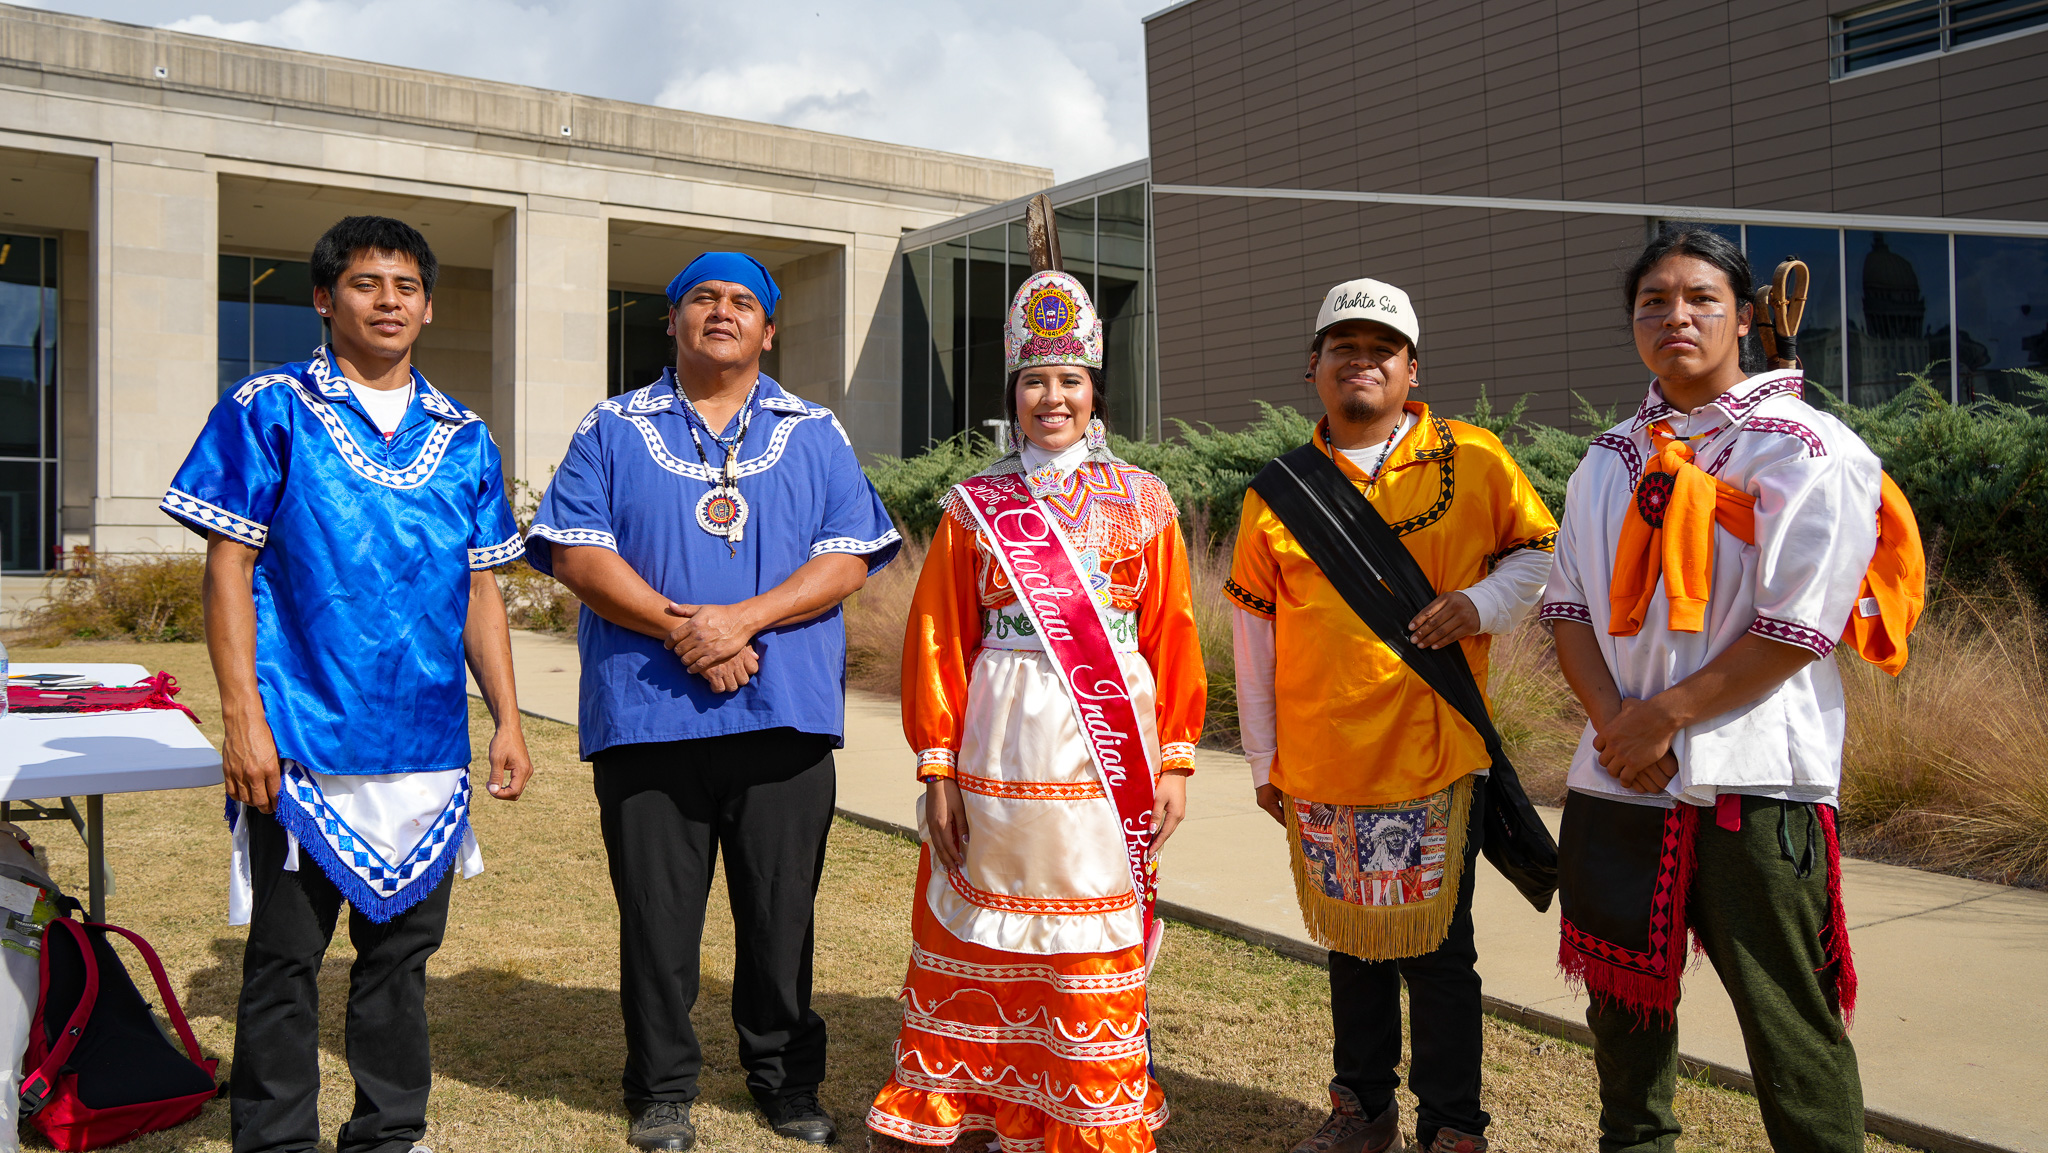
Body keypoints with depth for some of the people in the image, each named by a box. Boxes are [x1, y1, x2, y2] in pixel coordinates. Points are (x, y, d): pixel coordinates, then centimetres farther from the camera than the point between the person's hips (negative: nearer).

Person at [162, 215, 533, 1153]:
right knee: (286, 955, 5)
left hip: (428, 744, 4)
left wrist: (507, 719, 8)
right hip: (301, 742, -4)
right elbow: (229, 567, -4)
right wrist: (242, 719, -11)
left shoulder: (463, 438, 11)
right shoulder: (269, 411, 0)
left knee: (404, 948, 13)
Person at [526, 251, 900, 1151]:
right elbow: (579, 554, 0)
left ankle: (786, 1080, 25)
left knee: (781, 911, 8)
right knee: (656, 914, 6)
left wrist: (744, 619, -13)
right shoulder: (614, 429, 11)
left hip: (784, 714, 1)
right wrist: (676, 627, -14)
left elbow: (848, 558, 2)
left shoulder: (815, 434, 12)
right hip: (646, 715, 0)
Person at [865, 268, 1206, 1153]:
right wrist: (938, 767, -2)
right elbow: (936, 642, 3)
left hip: (1108, 758, 0)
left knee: (1099, 952, 6)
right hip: (999, 757, 0)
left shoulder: (1141, 501, 5)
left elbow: (1174, 638, 3)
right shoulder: (974, 507, 5)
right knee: (982, 943, 9)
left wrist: (1175, 760, -2)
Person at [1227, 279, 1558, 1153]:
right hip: (1321, 769, 2)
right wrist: (1263, 760, 8)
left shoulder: (1472, 459, 1)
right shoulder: (1279, 491, 5)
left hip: (1435, 755, -2)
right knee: (1351, 940, 15)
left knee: (1437, 948, 6)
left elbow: (1538, 551, 10)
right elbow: (1252, 629, 8)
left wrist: (1481, 602, -10)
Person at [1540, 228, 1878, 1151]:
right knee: (1624, 996, 18)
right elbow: (1571, 606, 7)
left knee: (1788, 1022, 1)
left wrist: (1662, 716, -13)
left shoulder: (1807, 451, -5)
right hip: (1618, 774, 6)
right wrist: (1615, 722, -9)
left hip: (1753, 780, -5)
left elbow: (1799, 626, -12)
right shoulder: (1611, 459, 12)